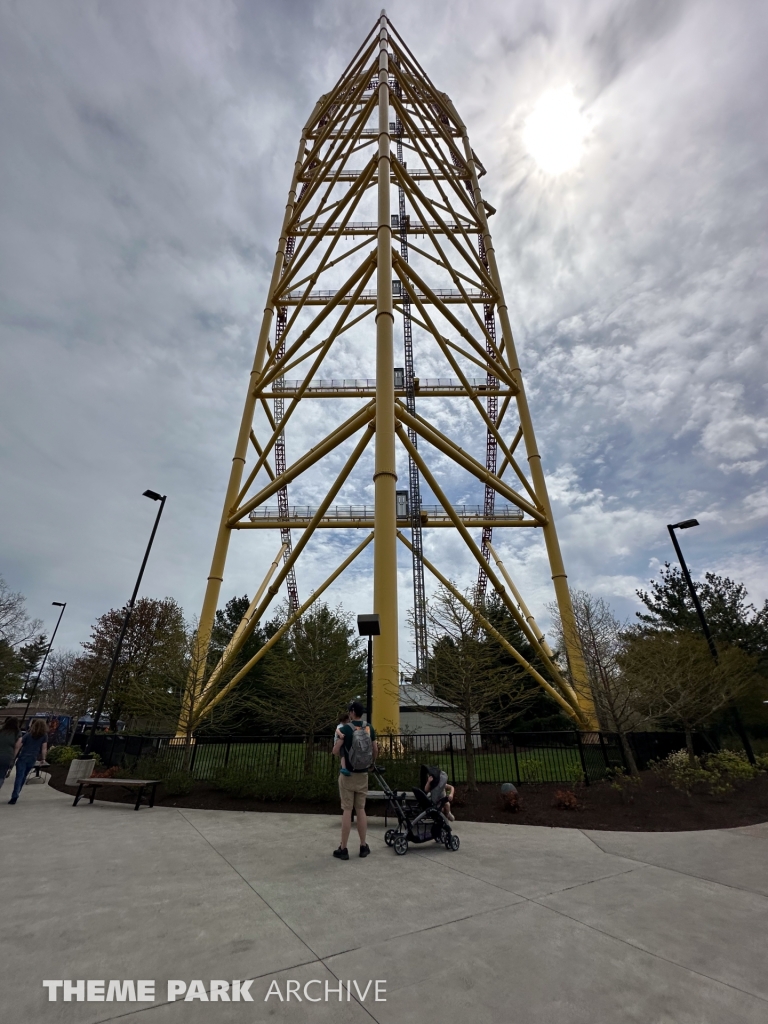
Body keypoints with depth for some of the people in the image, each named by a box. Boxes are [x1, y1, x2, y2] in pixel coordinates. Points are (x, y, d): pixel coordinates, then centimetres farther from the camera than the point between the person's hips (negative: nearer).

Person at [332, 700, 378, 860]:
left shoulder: (345, 728, -15)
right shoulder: (369, 729, -1)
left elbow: (335, 751, -11)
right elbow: (375, 750, 7)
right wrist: (372, 763, 25)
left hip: (347, 775, -4)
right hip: (363, 775, 4)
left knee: (347, 811, 3)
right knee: (361, 809, 14)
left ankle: (343, 849, 11)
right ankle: (363, 846, 21)